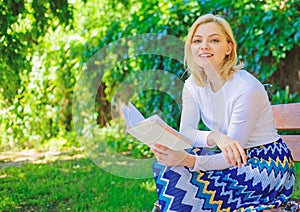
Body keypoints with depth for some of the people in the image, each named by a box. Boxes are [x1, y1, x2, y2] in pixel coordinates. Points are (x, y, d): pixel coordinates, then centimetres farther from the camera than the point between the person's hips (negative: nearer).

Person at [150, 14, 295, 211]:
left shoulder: (246, 88, -22)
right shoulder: (193, 85, -1)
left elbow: (231, 157, -24)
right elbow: (185, 133, -13)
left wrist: (188, 160, -41)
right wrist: (215, 137, -35)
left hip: (268, 163, -6)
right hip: (234, 160, 6)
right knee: (165, 165, -17)